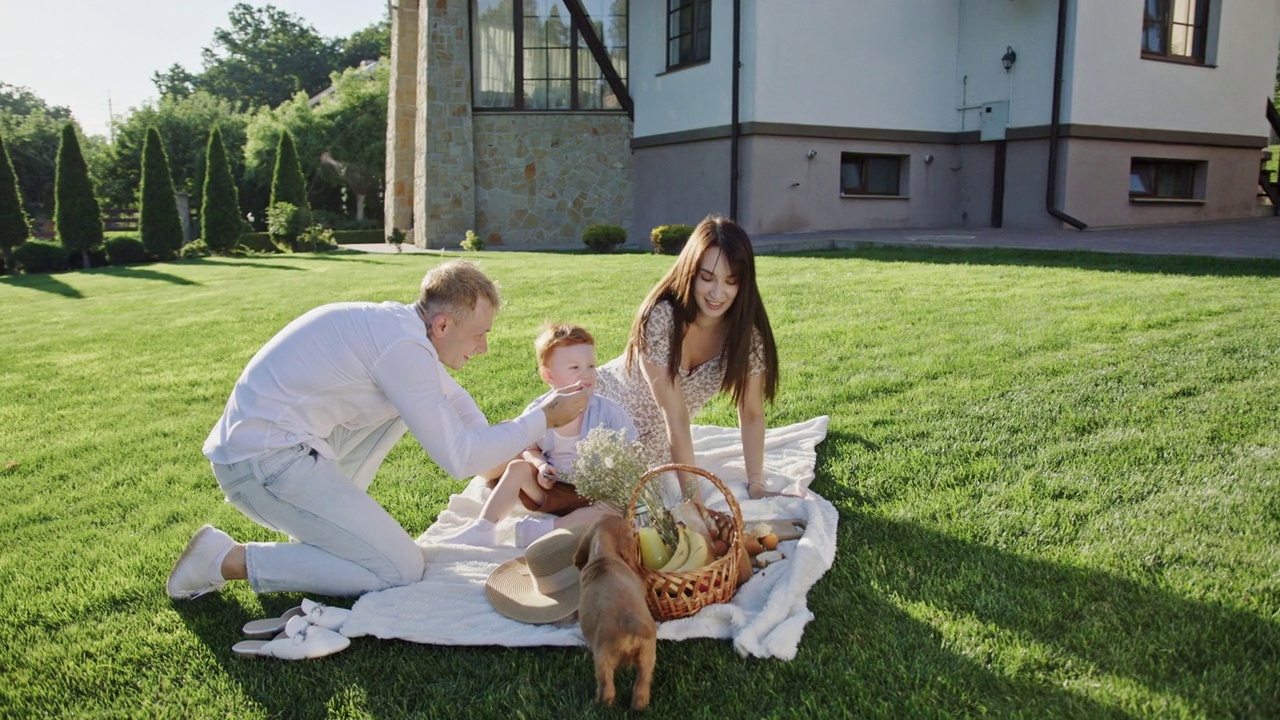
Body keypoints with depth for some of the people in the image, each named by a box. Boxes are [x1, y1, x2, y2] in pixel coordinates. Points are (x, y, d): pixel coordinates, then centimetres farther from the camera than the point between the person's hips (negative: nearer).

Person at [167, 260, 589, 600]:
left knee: (408, 402, 16)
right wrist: (543, 419, -9)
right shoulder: (402, 346, -21)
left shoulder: (400, 321, 8)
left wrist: (508, 459, 17)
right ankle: (228, 560, -4)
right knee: (401, 572, -8)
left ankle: (326, 519, 14)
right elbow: (456, 459, -19)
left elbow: (451, 396, 23)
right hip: (264, 461, -10)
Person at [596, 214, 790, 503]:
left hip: (657, 441, 4)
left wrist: (756, 485, -16)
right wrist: (693, 498, -34)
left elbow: (751, 414, -12)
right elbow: (675, 416, -34)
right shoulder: (661, 318, -33)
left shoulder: (747, 330, -21)